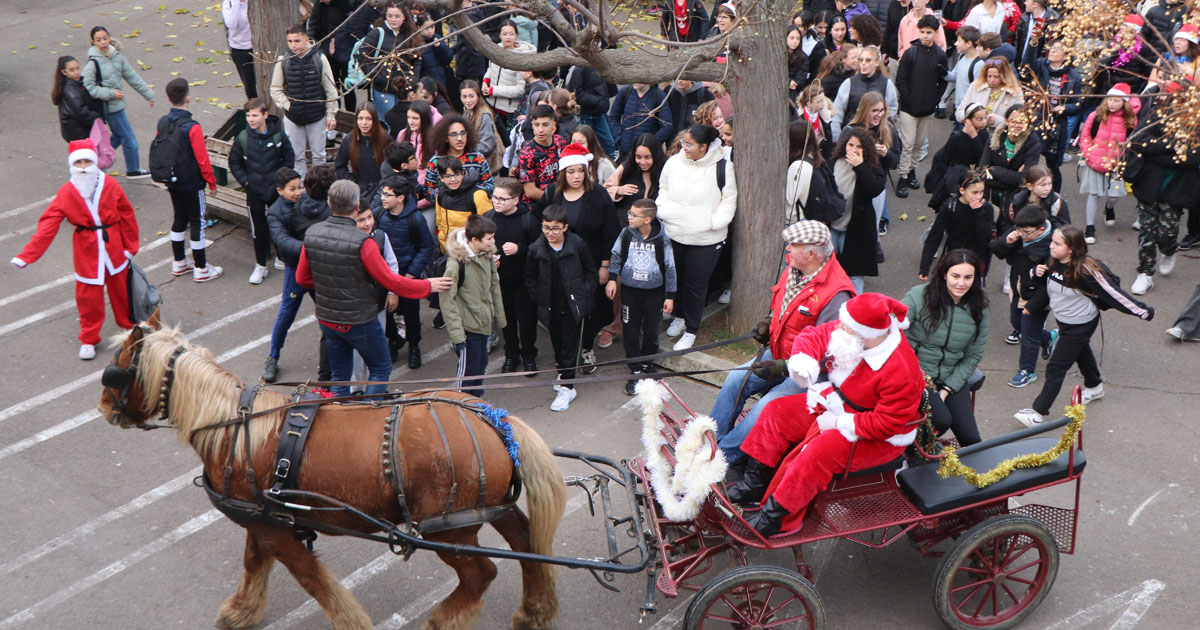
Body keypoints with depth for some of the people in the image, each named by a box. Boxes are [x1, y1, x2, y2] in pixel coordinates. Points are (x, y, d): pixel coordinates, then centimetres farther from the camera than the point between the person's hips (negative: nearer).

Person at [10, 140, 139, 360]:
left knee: (121, 288, 15)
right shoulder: (66, 193, -9)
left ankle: (129, 326, 39)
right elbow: (48, 225, -12)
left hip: (113, 247, 1)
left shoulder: (110, 185, -8)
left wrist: (130, 246, 2)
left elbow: (127, 216, 1)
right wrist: (26, 256, -18)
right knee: (88, 295, 4)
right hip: (87, 252, -1)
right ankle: (88, 340, 20)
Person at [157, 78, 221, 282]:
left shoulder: (162, 122, -3)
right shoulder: (192, 127, -23)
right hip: (191, 183, -7)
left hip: (172, 181, 7)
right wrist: (212, 182, -5)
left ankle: (179, 262, 29)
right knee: (197, 222, 4)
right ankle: (201, 269, 11)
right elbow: (202, 159, -18)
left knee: (180, 218, 20)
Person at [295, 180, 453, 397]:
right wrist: (428, 286, -4)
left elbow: (302, 278, 5)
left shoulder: (311, 234, -7)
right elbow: (391, 281, -17)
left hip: (326, 320, 6)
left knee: (339, 376, 19)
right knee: (381, 368, 15)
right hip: (359, 320, -5)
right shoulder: (362, 242, -25)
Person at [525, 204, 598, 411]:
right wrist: (540, 299, 2)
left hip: (573, 306, -2)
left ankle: (567, 386, 6)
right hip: (551, 307, 2)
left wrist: (585, 295, -2)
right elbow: (530, 279, 7)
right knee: (557, 343, 15)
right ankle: (563, 373, 37)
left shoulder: (577, 244, -10)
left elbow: (591, 272, 2)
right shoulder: (536, 249, -6)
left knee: (569, 345, -1)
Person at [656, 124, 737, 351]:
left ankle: (691, 331, 15)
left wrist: (715, 222, -13)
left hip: (706, 238, -4)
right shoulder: (674, 162, 2)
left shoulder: (721, 168, -9)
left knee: (696, 284, 2)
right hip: (673, 233, 4)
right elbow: (663, 189, 15)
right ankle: (679, 317, 40)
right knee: (676, 278, 16)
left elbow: (729, 200, -2)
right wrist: (663, 211, -1)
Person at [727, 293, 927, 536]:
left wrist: (838, 422, -25)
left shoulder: (899, 371, -34)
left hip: (878, 438, -9)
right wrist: (802, 362, -22)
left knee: (818, 452, -30)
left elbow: (886, 423, -31)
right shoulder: (850, 332, -14)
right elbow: (814, 335, 0)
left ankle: (774, 516, -19)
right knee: (777, 411, 2)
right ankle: (754, 483, 9)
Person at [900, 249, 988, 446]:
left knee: (971, 439, -7)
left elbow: (973, 356, 5)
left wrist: (947, 390, -6)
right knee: (941, 420, -27)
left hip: (952, 378, 4)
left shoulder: (979, 309, 1)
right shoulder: (918, 296, -12)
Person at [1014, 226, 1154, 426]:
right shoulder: (1054, 262, -12)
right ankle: (1094, 387, 57)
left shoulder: (1086, 270, -32)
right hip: (1064, 320, 8)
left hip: (1081, 325, -8)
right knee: (1081, 353, 31)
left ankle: (1039, 413, 2)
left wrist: (1143, 311, -16)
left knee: (1056, 367, -5)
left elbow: (1113, 293, -24)